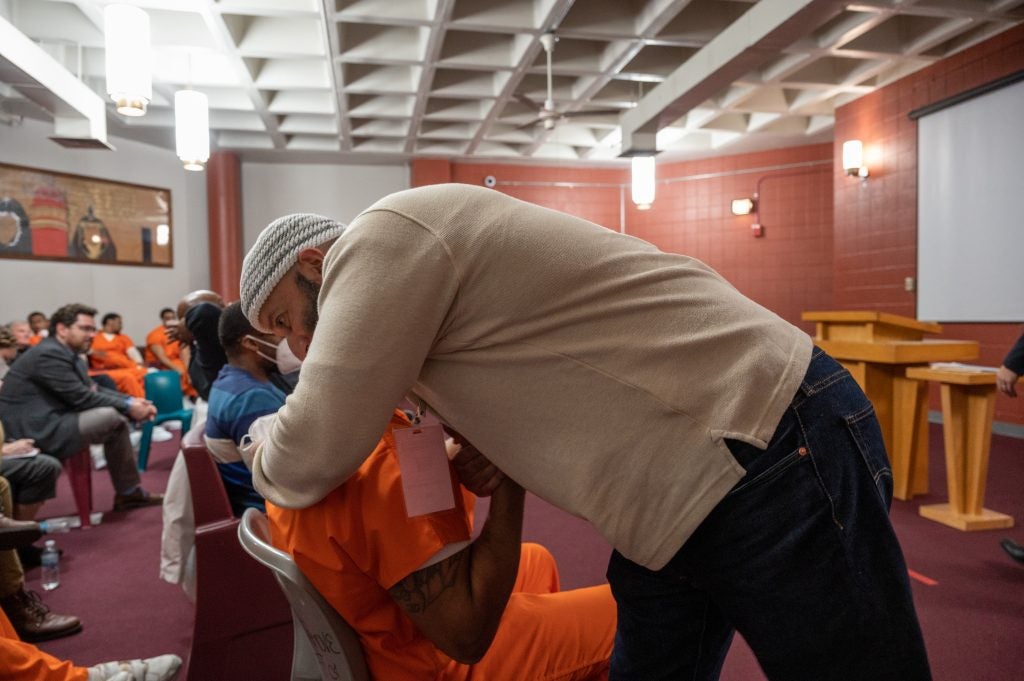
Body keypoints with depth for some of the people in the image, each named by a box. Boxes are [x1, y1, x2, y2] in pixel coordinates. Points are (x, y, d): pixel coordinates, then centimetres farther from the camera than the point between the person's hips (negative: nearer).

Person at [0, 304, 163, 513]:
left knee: (119, 416, 10)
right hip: (36, 433, -11)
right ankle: (129, 493, -5)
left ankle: (128, 493, 10)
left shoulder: (66, 354, 15)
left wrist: (131, 401, -2)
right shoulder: (49, 354, -16)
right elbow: (81, 398, -20)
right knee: (112, 417, -22)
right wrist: (128, 407, -14)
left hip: (51, 423, 11)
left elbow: (93, 389, 13)